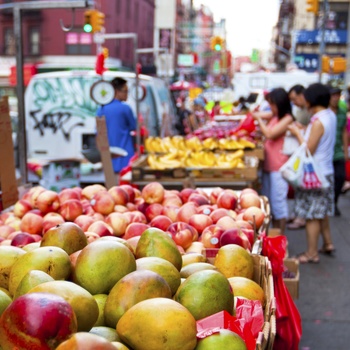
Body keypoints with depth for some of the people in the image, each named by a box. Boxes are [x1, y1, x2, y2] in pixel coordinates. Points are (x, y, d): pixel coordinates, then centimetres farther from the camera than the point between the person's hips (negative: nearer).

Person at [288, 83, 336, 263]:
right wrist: (300, 129, 4)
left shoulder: (318, 122, -22)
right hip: (326, 171, 9)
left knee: (312, 215, 1)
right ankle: (327, 243, 34)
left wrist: (297, 133, -11)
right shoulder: (330, 115, 4)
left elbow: (309, 150, -20)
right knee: (321, 212, 23)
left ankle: (312, 253, 10)